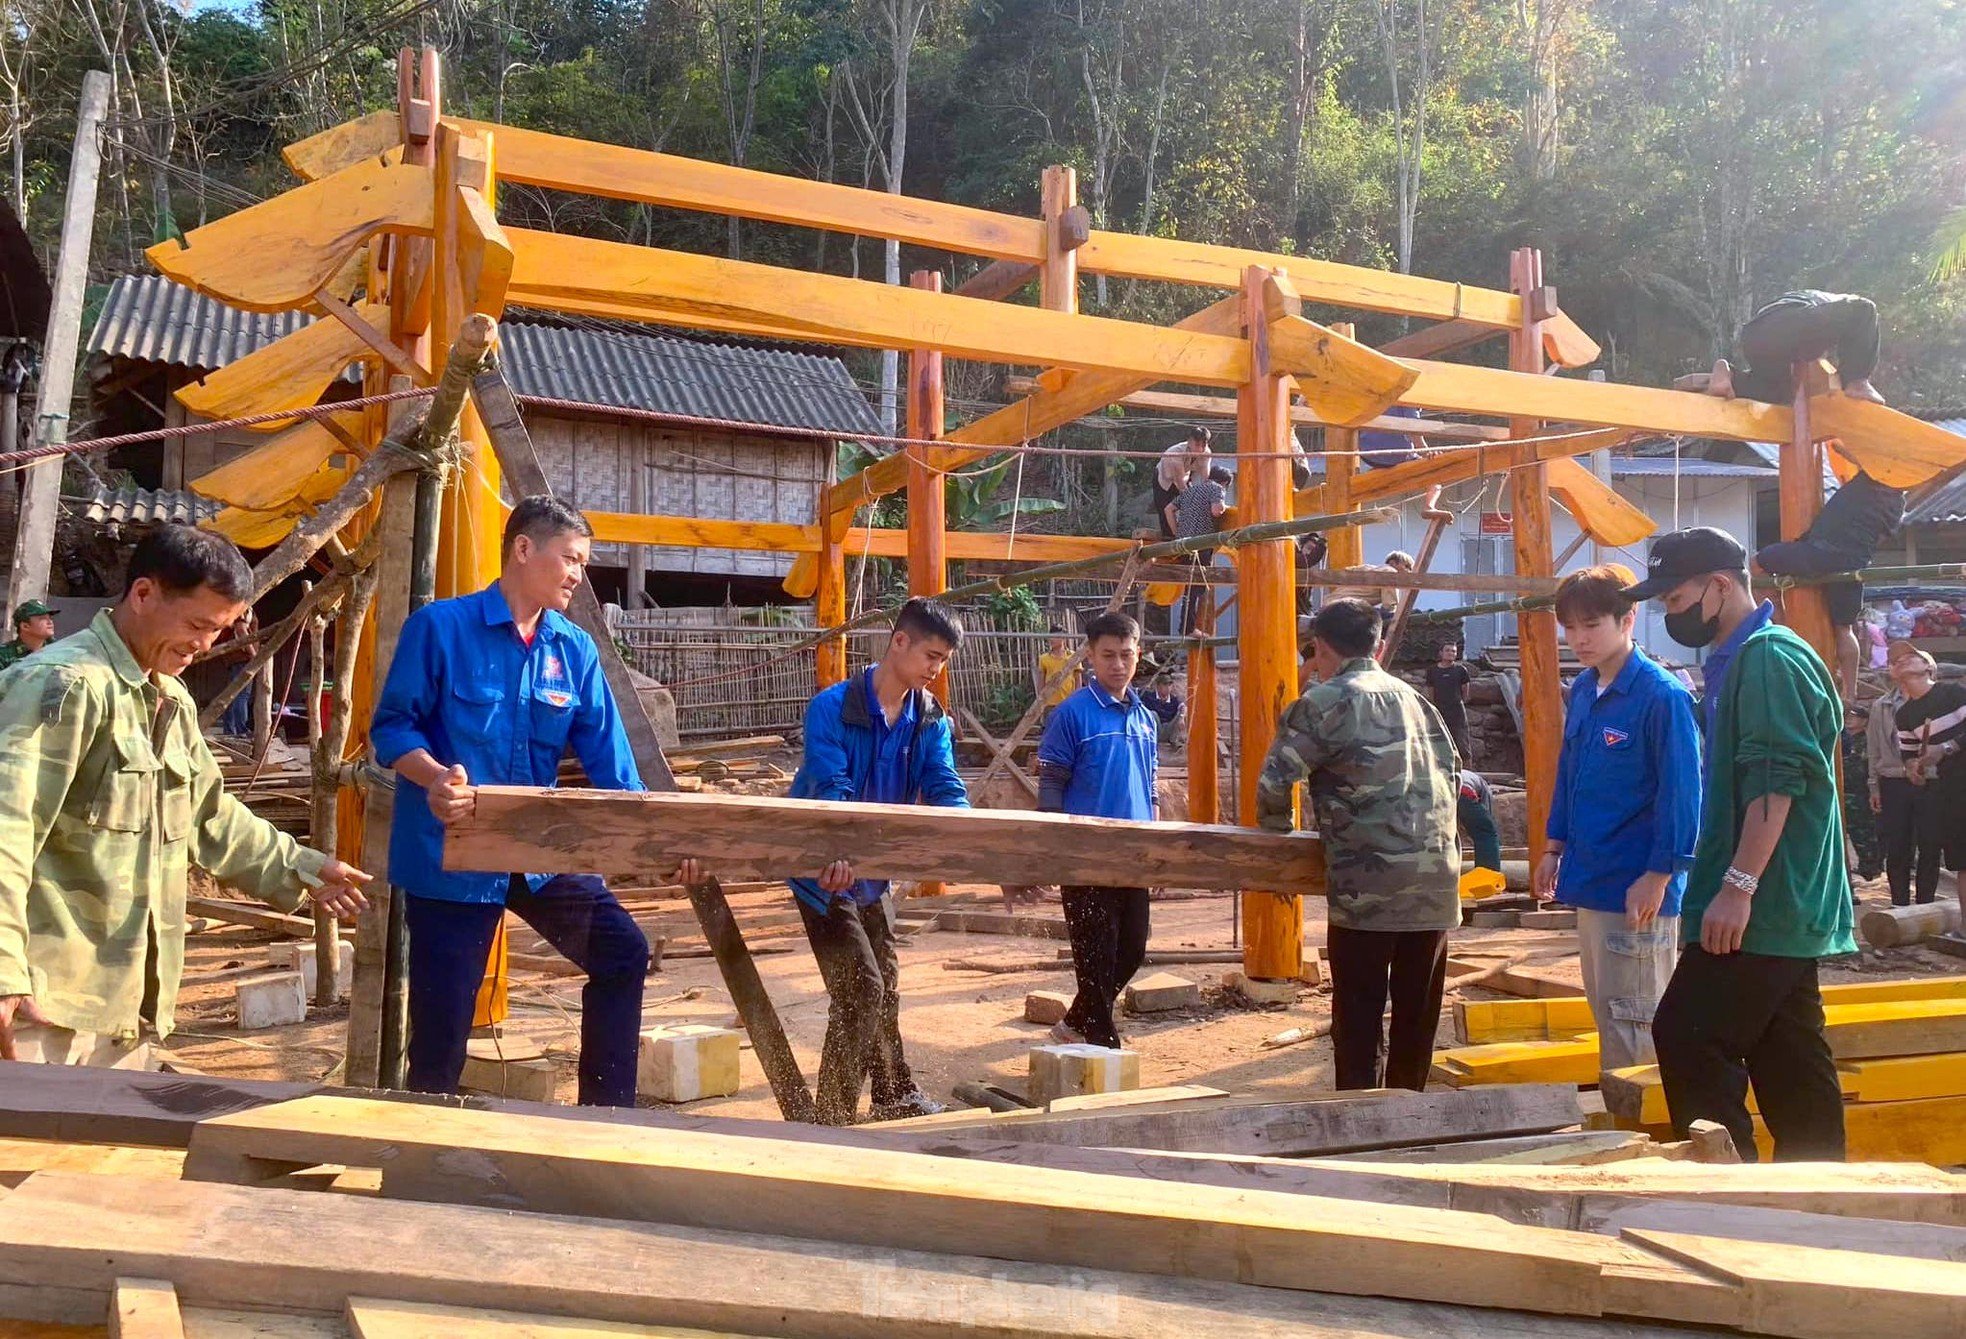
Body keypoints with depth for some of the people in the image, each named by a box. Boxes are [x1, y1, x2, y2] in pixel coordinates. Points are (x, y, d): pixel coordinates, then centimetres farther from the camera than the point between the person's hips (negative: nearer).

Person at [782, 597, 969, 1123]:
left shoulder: (932, 721, -2)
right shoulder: (833, 707, -21)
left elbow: (945, 789, -13)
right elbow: (830, 789, -32)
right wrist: (840, 853, -50)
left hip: (874, 872, 7)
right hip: (825, 870, -7)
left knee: (886, 983, 20)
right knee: (861, 988, -14)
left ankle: (895, 1095, 38)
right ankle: (833, 1116, -2)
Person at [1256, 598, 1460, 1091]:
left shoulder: (1324, 703, -5)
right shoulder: (1415, 699, 16)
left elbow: (1274, 783, -9)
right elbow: (1451, 775, 22)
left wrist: (1277, 831, 10)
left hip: (1369, 887, -6)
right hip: (1437, 884, 6)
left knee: (1359, 1021, 2)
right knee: (1417, 1019, 14)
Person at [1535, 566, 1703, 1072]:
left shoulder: (1662, 695, -15)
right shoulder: (1581, 690, 9)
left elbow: (1681, 792, -17)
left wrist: (1658, 877, -18)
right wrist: (1555, 848, 17)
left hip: (1638, 889, -8)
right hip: (1591, 879, 8)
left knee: (1633, 1021, -1)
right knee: (1606, 1013, 17)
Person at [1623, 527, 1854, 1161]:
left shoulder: (1768, 658, -14)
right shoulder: (1736, 662, 18)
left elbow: (1776, 783, -22)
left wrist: (1738, 885, -24)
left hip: (1759, 906, -10)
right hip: (1786, 913, 10)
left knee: (1688, 1039, -9)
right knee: (1790, 1060, 13)